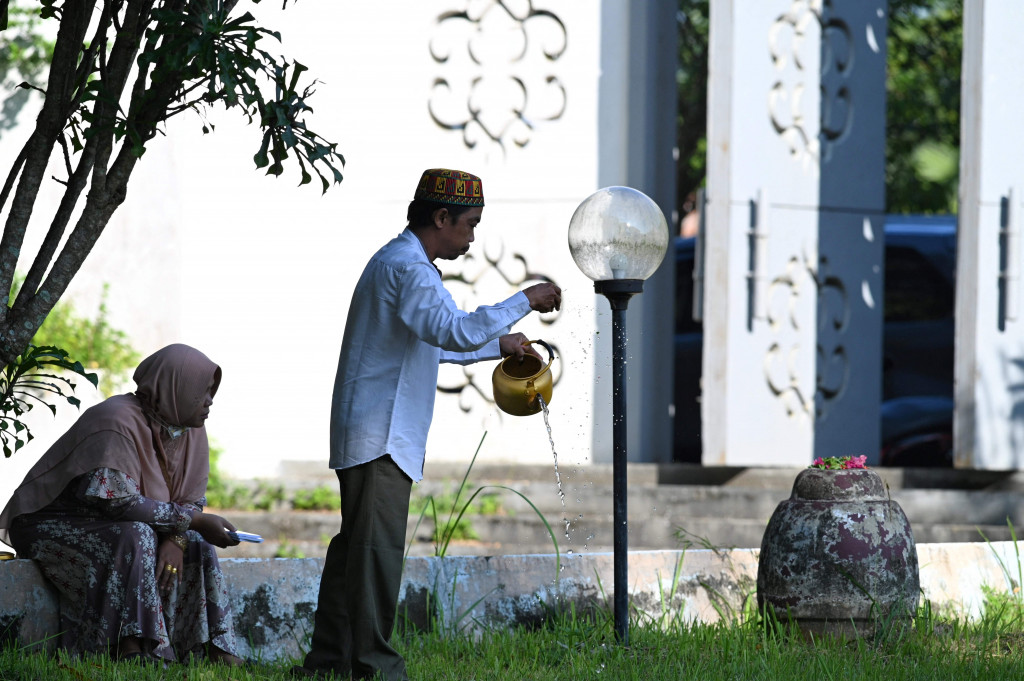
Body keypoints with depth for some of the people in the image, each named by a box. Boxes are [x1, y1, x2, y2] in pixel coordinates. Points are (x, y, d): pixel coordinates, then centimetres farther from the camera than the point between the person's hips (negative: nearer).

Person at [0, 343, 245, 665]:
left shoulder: (191, 430, 1)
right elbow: (120, 503, -32)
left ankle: (217, 650, -13)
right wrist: (194, 521, -27)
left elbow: (192, 502, 1)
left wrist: (176, 539, -21)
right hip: (53, 527, -9)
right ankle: (131, 649, -39)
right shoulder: (118, 422, -26)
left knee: (196, 548, -6)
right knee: (134, 537, -33)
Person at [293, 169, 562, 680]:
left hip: (368, 432, 11)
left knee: (356, 542, 11)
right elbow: (455, 332, -28)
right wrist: (524, 301, -20)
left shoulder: (405, 263, 20)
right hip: (380, 432, -11)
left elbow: (431, 341, 34)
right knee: (377, 545, -10)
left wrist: (497, 345, 31)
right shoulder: (406, 268, -15)